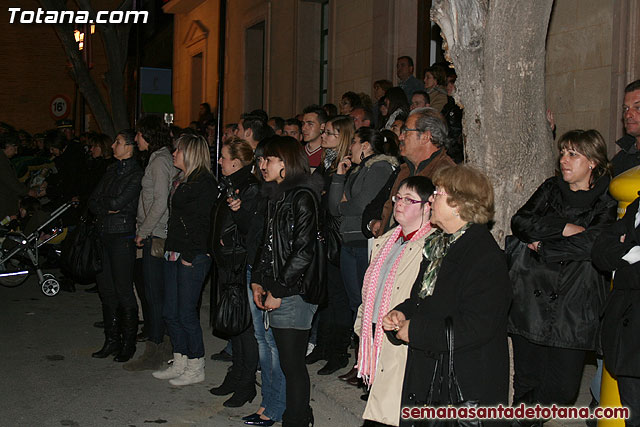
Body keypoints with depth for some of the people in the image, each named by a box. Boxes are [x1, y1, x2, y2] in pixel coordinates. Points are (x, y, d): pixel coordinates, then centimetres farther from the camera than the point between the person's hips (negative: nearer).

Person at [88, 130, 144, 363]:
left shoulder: (137, 174, -9)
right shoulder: (112, 170, 15)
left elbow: (118, 201, -18)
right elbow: (93, 201, 12)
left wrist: (102, 201, 0)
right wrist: (107, 209, -7)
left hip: (123, 236, -8)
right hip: (104, 234, 8)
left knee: (124, 291, -2)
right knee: (106, 289, 11)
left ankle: (128, 343, 10)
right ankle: (112, 341, 22)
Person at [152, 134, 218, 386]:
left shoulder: (204, 183, -12)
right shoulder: (180, 182, 17)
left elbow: (203, 223, -17)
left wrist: (190, 255, -17)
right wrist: (169, 249, 13)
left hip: (193, 258, -9)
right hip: (174, 255, 9)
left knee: (186, 313, -3)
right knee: (170, 313, 12)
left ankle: (196, 369, 10)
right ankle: (180, 363, 24)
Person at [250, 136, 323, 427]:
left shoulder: (302, 198, -11)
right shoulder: (277, 195, 16)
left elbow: (303, 251, -17)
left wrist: (278, 291, -14)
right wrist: (258, 281, 10)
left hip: (294, 293, -8)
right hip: (276, 291, 8)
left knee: (292, 364, -2)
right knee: (288, 362, 12)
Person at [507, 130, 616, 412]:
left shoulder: (608, 201, 2)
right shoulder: (551, 189, 13)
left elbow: (591, 245, -15)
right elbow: (520, 222, -3)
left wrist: (540, 245, -7)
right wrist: (567, 228, -11)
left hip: (573, 310, -3)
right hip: (529, 301, 3)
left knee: (560, 389, 0)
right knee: (526, 381, 7)